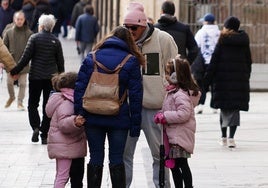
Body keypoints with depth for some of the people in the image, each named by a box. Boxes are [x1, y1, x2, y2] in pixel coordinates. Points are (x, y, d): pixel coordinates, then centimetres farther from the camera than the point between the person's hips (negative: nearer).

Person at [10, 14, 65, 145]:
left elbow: (26, 57, -10)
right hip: (51, 77, 2)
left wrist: (15, 71, -2)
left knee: (33, 103, 10)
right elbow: (60, 61, 6)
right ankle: (45, 135, 5)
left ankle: (35, 127, -13)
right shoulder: (56, 41, 2)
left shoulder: (34, 38, -7)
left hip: (35, 76, -2)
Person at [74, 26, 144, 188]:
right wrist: (135, 124, -1)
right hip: (119, 119, -2)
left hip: (93, 118, 2)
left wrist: (79, 113, 1)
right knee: (117, 159, 4)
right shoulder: (131, 62, 0)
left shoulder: (91, 58, 6)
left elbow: (80, 88, 0)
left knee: (96, 158, 8)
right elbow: (135, 95, -3)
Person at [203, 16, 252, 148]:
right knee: (235, 108, 1)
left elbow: (214, 61, -7)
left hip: (223, 78, -2)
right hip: (240, 79, 2)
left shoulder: (222, 42, -5)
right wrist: (246, 77, 22)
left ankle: (224, 137, 10)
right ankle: (231, 137, -11)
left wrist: (207, 79, -4)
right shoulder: (244, 42, 7)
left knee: (224, 108, 8)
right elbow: (249, 62, 12)